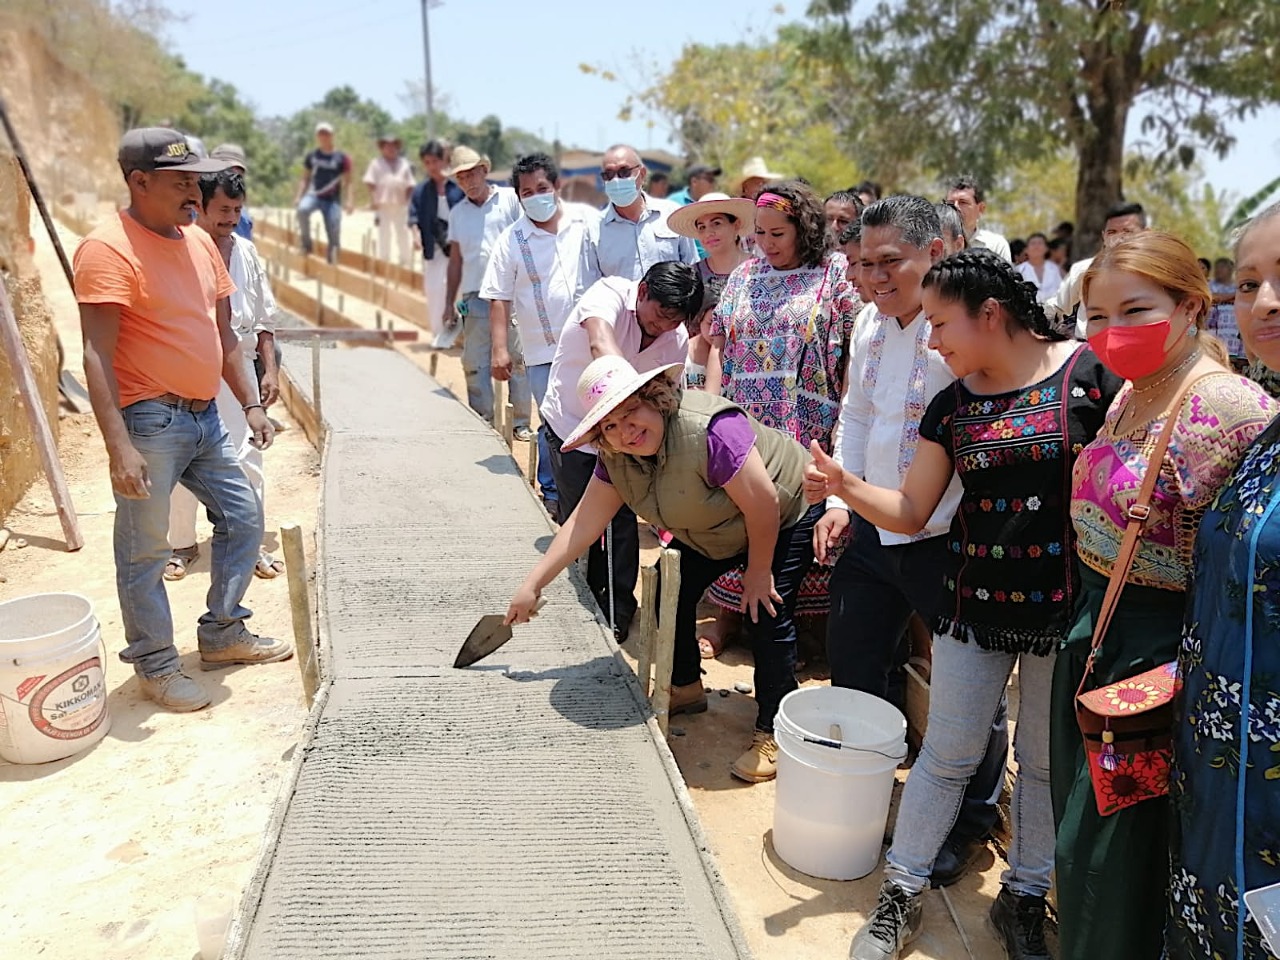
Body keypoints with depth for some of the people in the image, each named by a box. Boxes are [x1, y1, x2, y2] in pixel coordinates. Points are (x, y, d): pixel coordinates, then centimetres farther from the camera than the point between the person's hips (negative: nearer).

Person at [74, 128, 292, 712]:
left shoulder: (200, 243, 11)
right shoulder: (107, 250, -14)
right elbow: (97, 357, -19)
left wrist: (251, 404, 13)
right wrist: (120, 448, -25)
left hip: (205, 417, 8)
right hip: (149, 423, -8)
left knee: (243, 520, 14)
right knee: (144, 551, 4)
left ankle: (222, 635, 31)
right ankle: (155, 665, 21)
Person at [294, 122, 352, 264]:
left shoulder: (342, 158, 1)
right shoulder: (311, 156, 9)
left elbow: (347, 182, 2)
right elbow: (305, 179, 14)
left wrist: (349, 201, -9)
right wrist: (299, 196, 3)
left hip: (332, 200, -1)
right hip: (314, 195, 1)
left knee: (334, 235, -5)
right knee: (302, 209, -31)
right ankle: (306, 244, -15)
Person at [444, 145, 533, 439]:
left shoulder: (510, 199, 4)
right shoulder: (457, 212, 15)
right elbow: (455, 260, 19)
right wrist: (449, 303, 16)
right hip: (474, 298, 3)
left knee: (517, 358, -1)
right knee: (475, 365, 2)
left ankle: (522, 422, 8)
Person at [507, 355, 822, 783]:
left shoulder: (709, 430, -40)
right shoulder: (616, 458, -14)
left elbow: (763, 503, -34)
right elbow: (584, 522, -10)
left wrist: (759, 574, -21)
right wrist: (533, 584, -12)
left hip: (784, 519, -7)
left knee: (767, 615, -15)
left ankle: (772, 733, 1)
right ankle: (686, 688, 29)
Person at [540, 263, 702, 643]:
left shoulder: (677, 340, -11)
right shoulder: (610, 294, -25)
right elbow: (601, 343, -47)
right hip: (571, 422, -3)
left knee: (624, 519, -4)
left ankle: (619, 609, 13)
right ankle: (589, 604, 21)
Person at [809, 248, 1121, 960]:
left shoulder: (1089, 373, -8)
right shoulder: (952, 405, 2)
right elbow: (912, 512, 3)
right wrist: (846, 488, -13)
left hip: (1067, 608, -2)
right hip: (975, 606, 2)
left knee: (1047, 761, 15)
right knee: (948, 756, 11)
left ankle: (1024, 899, 36)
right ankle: (904, 892, 27)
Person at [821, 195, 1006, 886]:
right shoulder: (870, 323, 6)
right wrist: (840, 501, 8)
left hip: (948, 540, -7)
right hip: (872, 531, 8)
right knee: (853, 662, 20)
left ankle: (970, 821, 35)